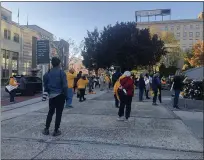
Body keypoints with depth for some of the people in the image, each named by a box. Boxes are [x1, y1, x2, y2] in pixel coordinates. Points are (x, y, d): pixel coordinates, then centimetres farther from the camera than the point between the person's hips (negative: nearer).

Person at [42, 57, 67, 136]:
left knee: (50, 112, 17)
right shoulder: (61, 72, -9)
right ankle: (56, 131, 7)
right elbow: (65, 85, -13)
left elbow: (45, 84, 6)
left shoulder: (48, 73, 3)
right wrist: (65, 95, -3)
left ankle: (46, 129, 17)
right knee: (58, 113, 3)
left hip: (52, 96, 4)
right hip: (60, 95, -4)